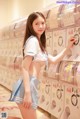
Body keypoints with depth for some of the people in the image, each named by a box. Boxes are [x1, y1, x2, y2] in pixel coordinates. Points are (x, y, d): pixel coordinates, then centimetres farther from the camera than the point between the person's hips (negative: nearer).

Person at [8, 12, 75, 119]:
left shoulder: (39, 43, 20)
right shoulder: (33, 40, -10)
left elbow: (53, 60, 25)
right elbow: (25, 67, -18)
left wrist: (68, 47, 20)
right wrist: (27, 92, -23)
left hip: (31, 85, 10)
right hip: (28, 85, -10)